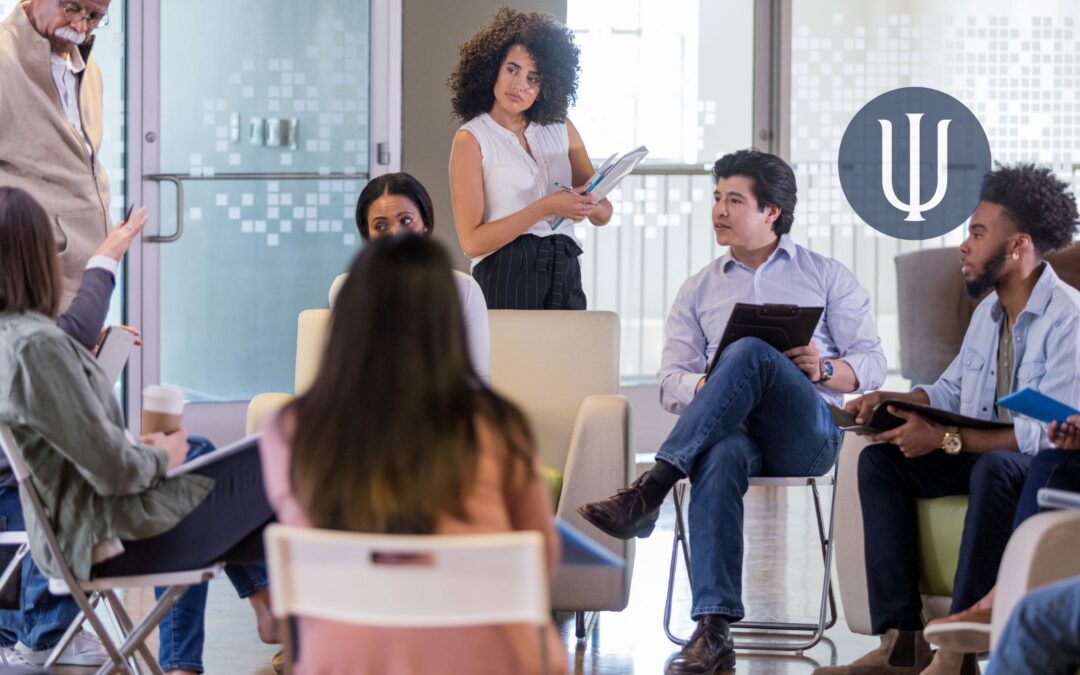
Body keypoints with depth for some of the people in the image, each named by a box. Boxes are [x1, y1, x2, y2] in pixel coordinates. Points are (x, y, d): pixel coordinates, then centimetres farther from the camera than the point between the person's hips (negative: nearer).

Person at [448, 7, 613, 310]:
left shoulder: (562, 129, 12)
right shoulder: (471, 139, -3)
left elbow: (603, 214, 14)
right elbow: (472, 242, -11)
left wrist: (591, 206, -10)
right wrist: (545, 208, -18)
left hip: (564, 276, 4)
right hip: (505, 276, -4)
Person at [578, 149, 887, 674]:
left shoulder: (828, 277, 18)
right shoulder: (699, 291, 24)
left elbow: (871, 363, 10)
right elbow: (670, 382, 13)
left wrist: (823, 370, -12)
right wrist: (708, 388, -11)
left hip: (807, 433, -1)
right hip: (731, 428, 2)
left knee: (749, 353, -33)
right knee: (720, 457, -39)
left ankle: (649, 492, -41)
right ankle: (713, 631, -49)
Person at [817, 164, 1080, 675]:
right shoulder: (988, 313, 11)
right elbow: (948, 393, 25)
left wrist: (946, 439, -26)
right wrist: (887, 399, 6)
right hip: (980, 458, 9)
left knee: (996, 468, -40)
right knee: (879, 458, -8)